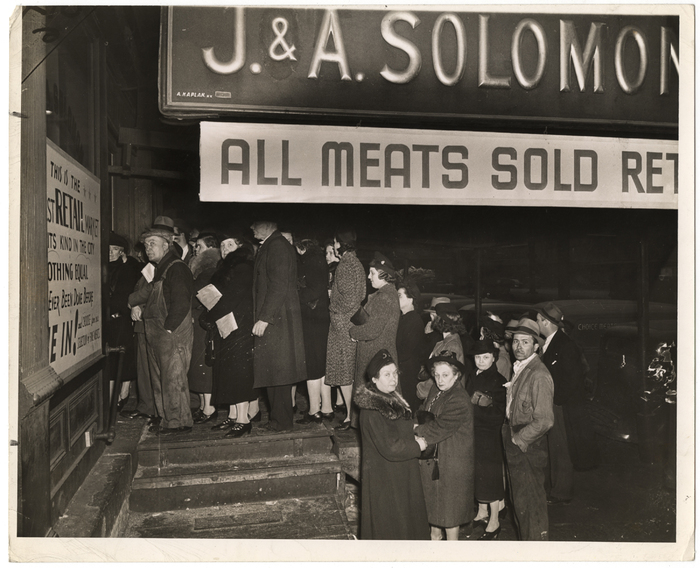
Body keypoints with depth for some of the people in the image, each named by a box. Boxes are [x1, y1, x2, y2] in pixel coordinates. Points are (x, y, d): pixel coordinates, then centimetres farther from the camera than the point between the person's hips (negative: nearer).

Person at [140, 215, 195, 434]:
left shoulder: (176, 268, -12)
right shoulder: (159, 269, 19)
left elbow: (181, 303, -19)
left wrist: (168, 329, -19)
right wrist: (141, 308, 12)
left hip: (173, 336, -10)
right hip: (157, 336, 10)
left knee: (173, 379, -5)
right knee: (160, 380, 14)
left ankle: (178, 422, 3)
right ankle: (166, 419, 22)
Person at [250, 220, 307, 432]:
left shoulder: (277, 246, -13)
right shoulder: (269, 246, 18)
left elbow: (278, 286, -20)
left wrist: (264, 318, -21)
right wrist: (262, 318, 15)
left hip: (277, 320, -10)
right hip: (270, 319, 10)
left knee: (277, 371, -3)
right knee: (274, 371, 13)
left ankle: (282, 421, 7)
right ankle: (278, 418, 21)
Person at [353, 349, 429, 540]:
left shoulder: (391, 399, 4)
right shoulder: (372, 411, -27)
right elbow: (389, 447, -27)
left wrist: (413, 429, 1)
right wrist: (417, 446, -15)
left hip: (401, 472, 9)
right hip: (384, 477, -9)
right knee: (389, 526, 7)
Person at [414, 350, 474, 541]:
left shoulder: (459, 400, -24)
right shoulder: (436, 390, 3)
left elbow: (439, 428, -26)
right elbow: (423, 414, 8)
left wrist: (417, 430, -14)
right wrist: (419, 426, -12)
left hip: (451, 463, -8)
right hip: (432, 460, 8)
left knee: (450, 509, 7)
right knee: (433, 502, 23)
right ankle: (435, 535, 42)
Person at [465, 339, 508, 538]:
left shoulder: (498, 381, -13)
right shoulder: (472, 377, 6)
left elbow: (499, 415, -17)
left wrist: (474, 410, -18)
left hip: (490, 435, -6)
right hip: (473, 433, 6)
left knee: (491, 476, 4)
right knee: (478, 475, 15)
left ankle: (494, 522, 18)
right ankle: (482, 511, 34)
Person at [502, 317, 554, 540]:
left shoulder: (538, 375, -21)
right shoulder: (519, 369, 8)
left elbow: (544, 421, -24)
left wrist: (518, 439, -15)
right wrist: (511, 436, 9)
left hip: (529, 449, -9)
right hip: (517, 446, 9)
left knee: (530, 505, 3)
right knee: (520, 502, 19)